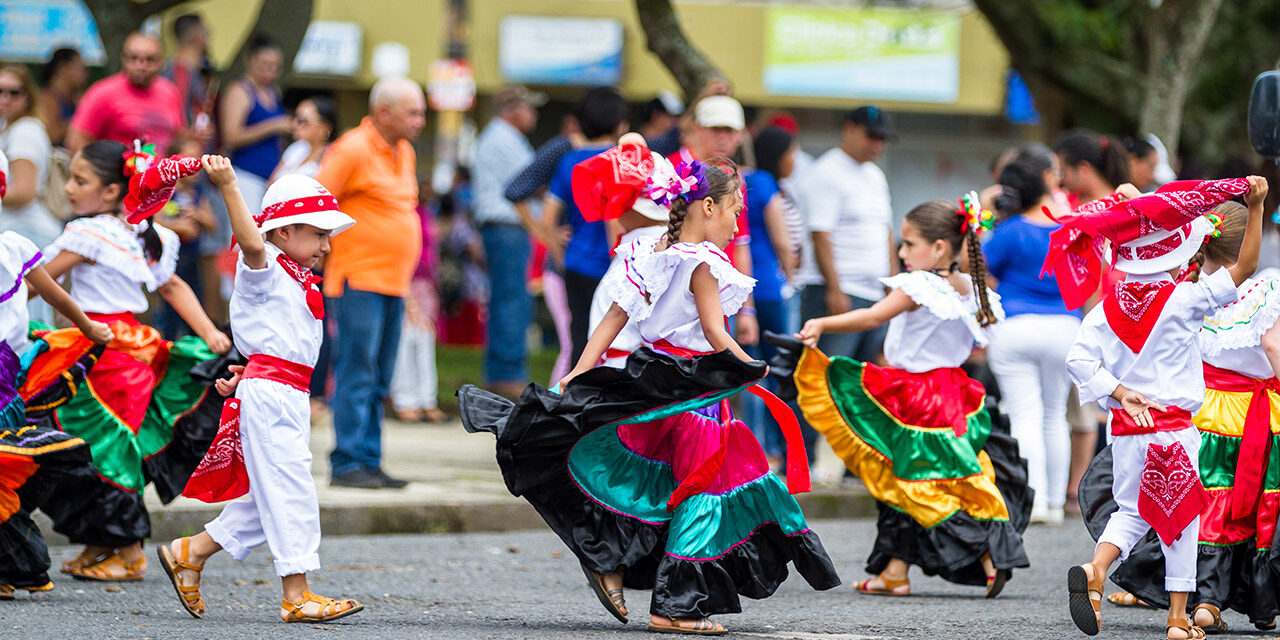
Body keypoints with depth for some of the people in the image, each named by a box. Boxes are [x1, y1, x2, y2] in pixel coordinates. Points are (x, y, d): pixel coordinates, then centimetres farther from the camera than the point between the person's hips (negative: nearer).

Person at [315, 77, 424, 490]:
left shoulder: (403, 152, 16)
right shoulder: (353, 150, -11)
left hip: (394, 281, 9)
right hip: (359, 280, -9)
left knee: (378, 382, 9)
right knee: (356, 375, -10)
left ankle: (369, 462, 12)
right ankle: (348, 464, -9)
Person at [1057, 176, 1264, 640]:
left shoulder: (1107, 308, 0)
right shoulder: (1184, 300, -10)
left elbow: (1078, 358, -8)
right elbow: (1245, 267, -9)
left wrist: (1119, 393, -6)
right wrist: (1255, 206, -9)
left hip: (1126, 429, 3)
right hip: (1174, 425, -3)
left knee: (1130, 511, 16)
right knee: (1180, 519, 9)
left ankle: (1095, 568, -13)